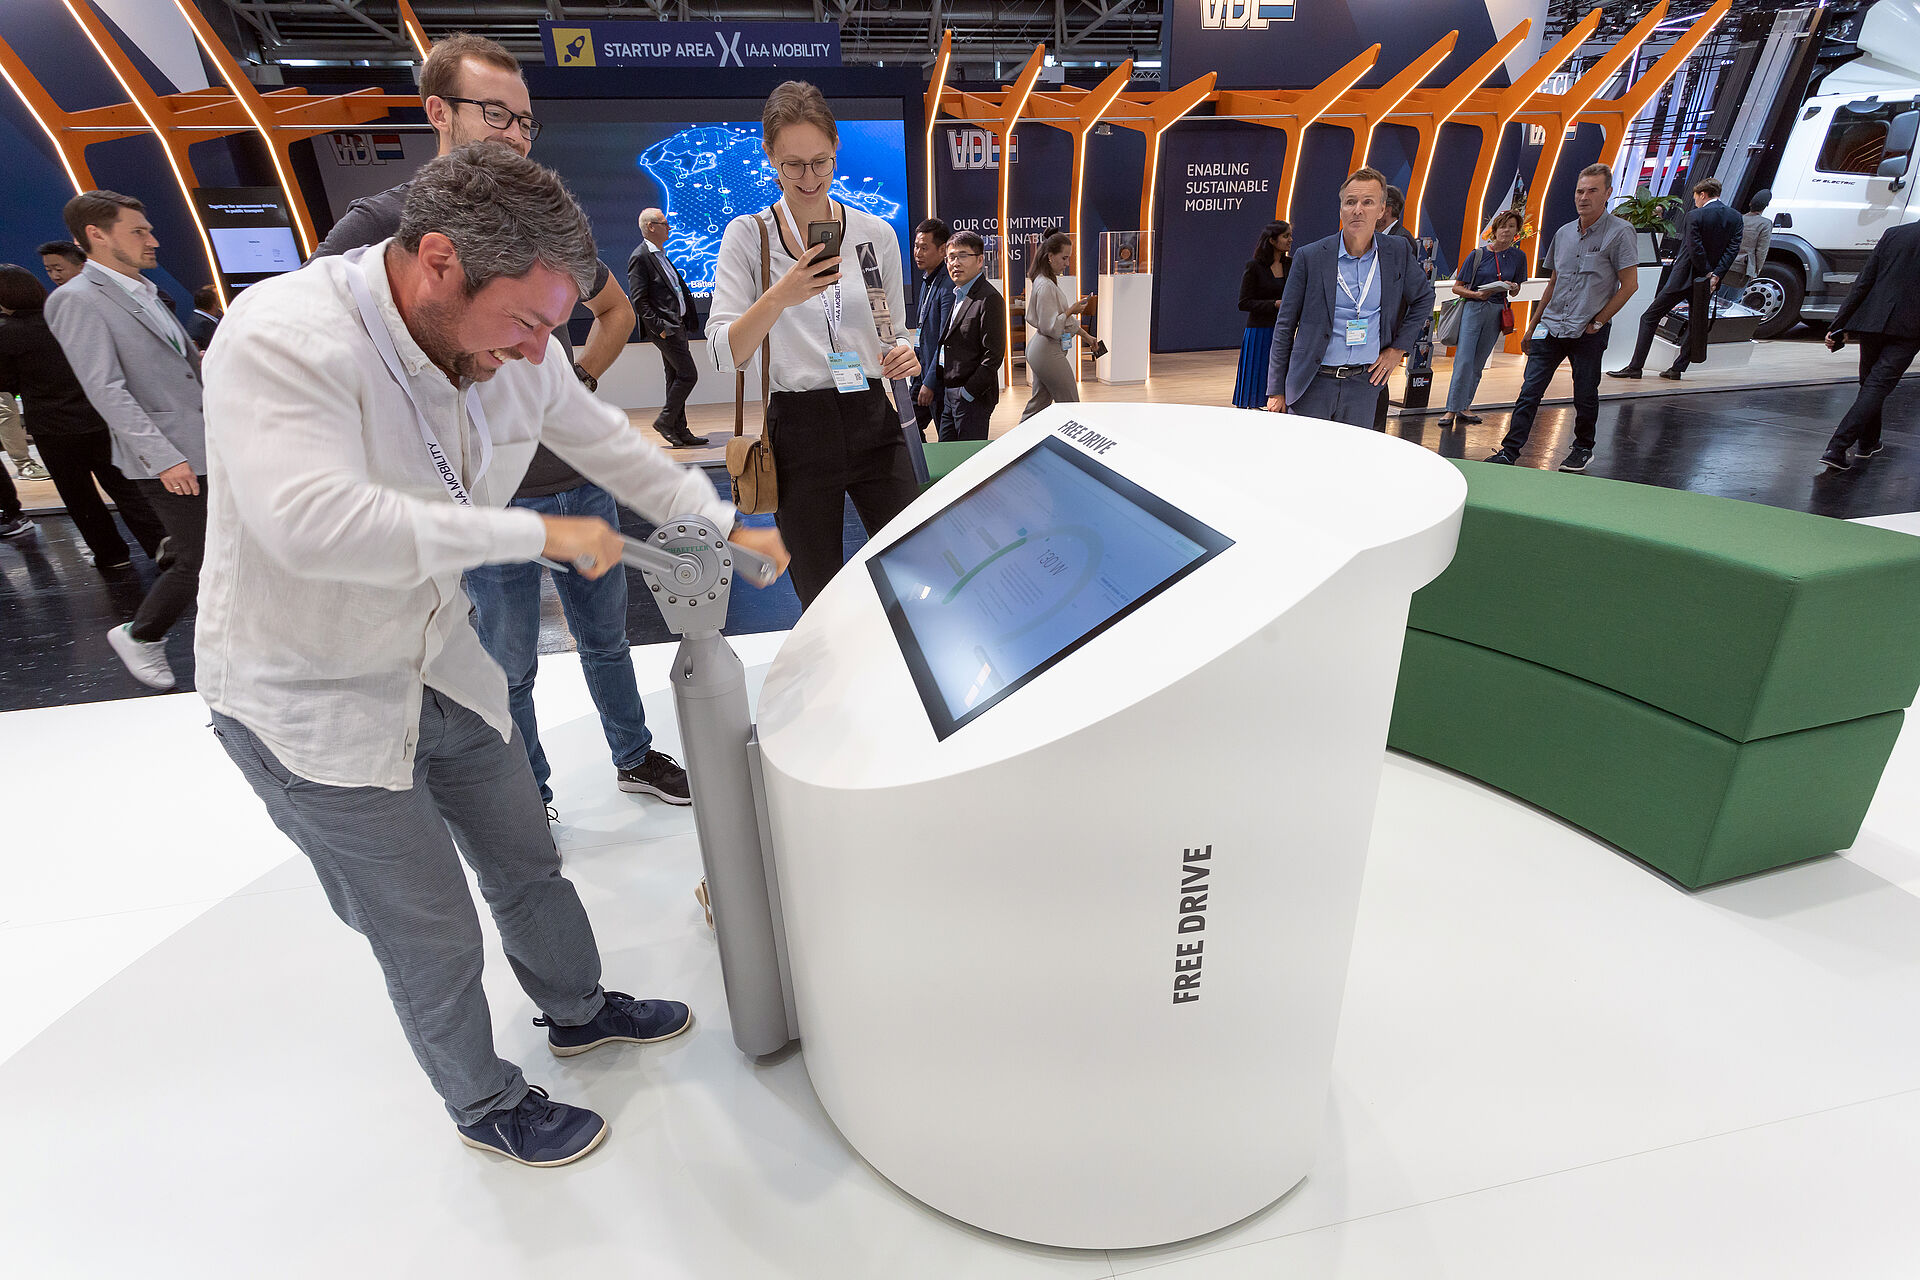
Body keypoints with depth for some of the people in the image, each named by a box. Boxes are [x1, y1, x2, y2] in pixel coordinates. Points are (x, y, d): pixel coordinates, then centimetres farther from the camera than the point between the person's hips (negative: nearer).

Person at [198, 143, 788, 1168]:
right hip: (312, 705, -6)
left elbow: (605, 443, 6)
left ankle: (577, 1010, 48)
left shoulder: (511, 346, -8)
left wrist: (723, 528, 7)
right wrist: (539, 532, -38)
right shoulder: (279, 341, -28)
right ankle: (486, 1108, 35)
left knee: (526, 862, 20)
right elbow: (312, 521, -42)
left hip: (441, 665, 6)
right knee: (434, 938, 7)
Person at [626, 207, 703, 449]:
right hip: (664, 326, -9)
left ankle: (680, 432, 14)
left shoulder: (661, 255, 19)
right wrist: (659, 327, -19)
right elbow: (638, 300, -15)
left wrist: (686, 318, 14)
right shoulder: (639, 257, -10)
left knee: (676, 378, 9)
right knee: (688, 375, -13)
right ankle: (665, 421, -1)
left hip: (676, 324, 10)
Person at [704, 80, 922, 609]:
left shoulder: (876, 234, 8)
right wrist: (781, 295, -23)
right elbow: (724, 354, -7)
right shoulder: (748, 236, 2)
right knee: (822, 599, 6)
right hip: (798, 431, -1)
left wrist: (903, 356, -6)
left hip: (875, 423, 2)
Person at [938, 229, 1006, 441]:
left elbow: (994, 354, -18)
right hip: (950, 395, 9)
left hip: (973, 398, -9)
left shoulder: (989, 299, -14)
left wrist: (968, 392, -17)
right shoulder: (958, 295, 15)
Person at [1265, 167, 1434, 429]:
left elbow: (1424, 297, 22)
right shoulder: (1310, 257, -3)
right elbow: (1284, 326, -1)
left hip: (1365, 382, 2)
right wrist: (1276, 391, -2)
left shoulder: (1399, 251, 5)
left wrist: (1398, 349, 11)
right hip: (1313, 384, -2)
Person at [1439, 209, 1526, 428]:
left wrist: (1513, 287, -7)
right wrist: (1477, 294, -16)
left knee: (1478, 364, 5)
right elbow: (1457, 287, 1)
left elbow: (1514, 291, 17)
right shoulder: (1478, 254, 1)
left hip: (1497, 312, 3)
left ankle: (1464, 406, 11)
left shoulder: (1518, 257, 9)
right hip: (1473, 309, -3)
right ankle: (1452, 409, -12)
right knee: (1464, 360, -13)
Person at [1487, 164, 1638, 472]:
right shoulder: (1563, 233, 10)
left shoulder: (1619, 233, -6)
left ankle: (1583, 449, 24)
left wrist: (1598, 321, -10)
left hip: (1588, 333, -4)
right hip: (1551, 328, 4)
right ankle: (1510, 451, -3)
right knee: (1529, 391, -4)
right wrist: (1533, 325, 16)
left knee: (1585, 396, 7)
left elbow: (1629, 284, -7)